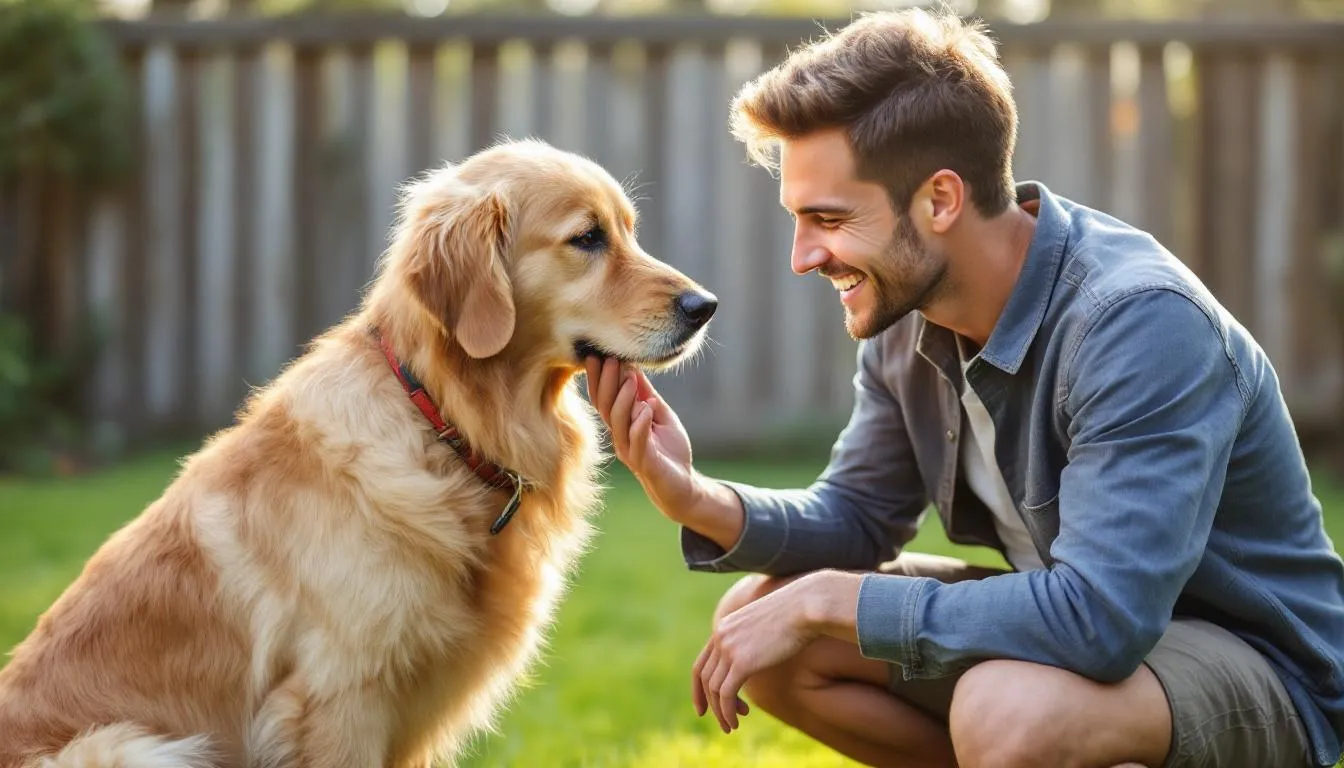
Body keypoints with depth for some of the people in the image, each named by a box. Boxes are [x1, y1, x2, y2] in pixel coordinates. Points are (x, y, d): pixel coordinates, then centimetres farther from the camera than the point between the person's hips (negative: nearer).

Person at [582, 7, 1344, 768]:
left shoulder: (1139, 321, -29)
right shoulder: (909, 309, -5)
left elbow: (1101, 619, -37)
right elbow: (857, 520, 6)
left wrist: (825, 599, -28)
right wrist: (702, 503, -16)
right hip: (1076, 623, 8)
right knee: (755, 618, -2)